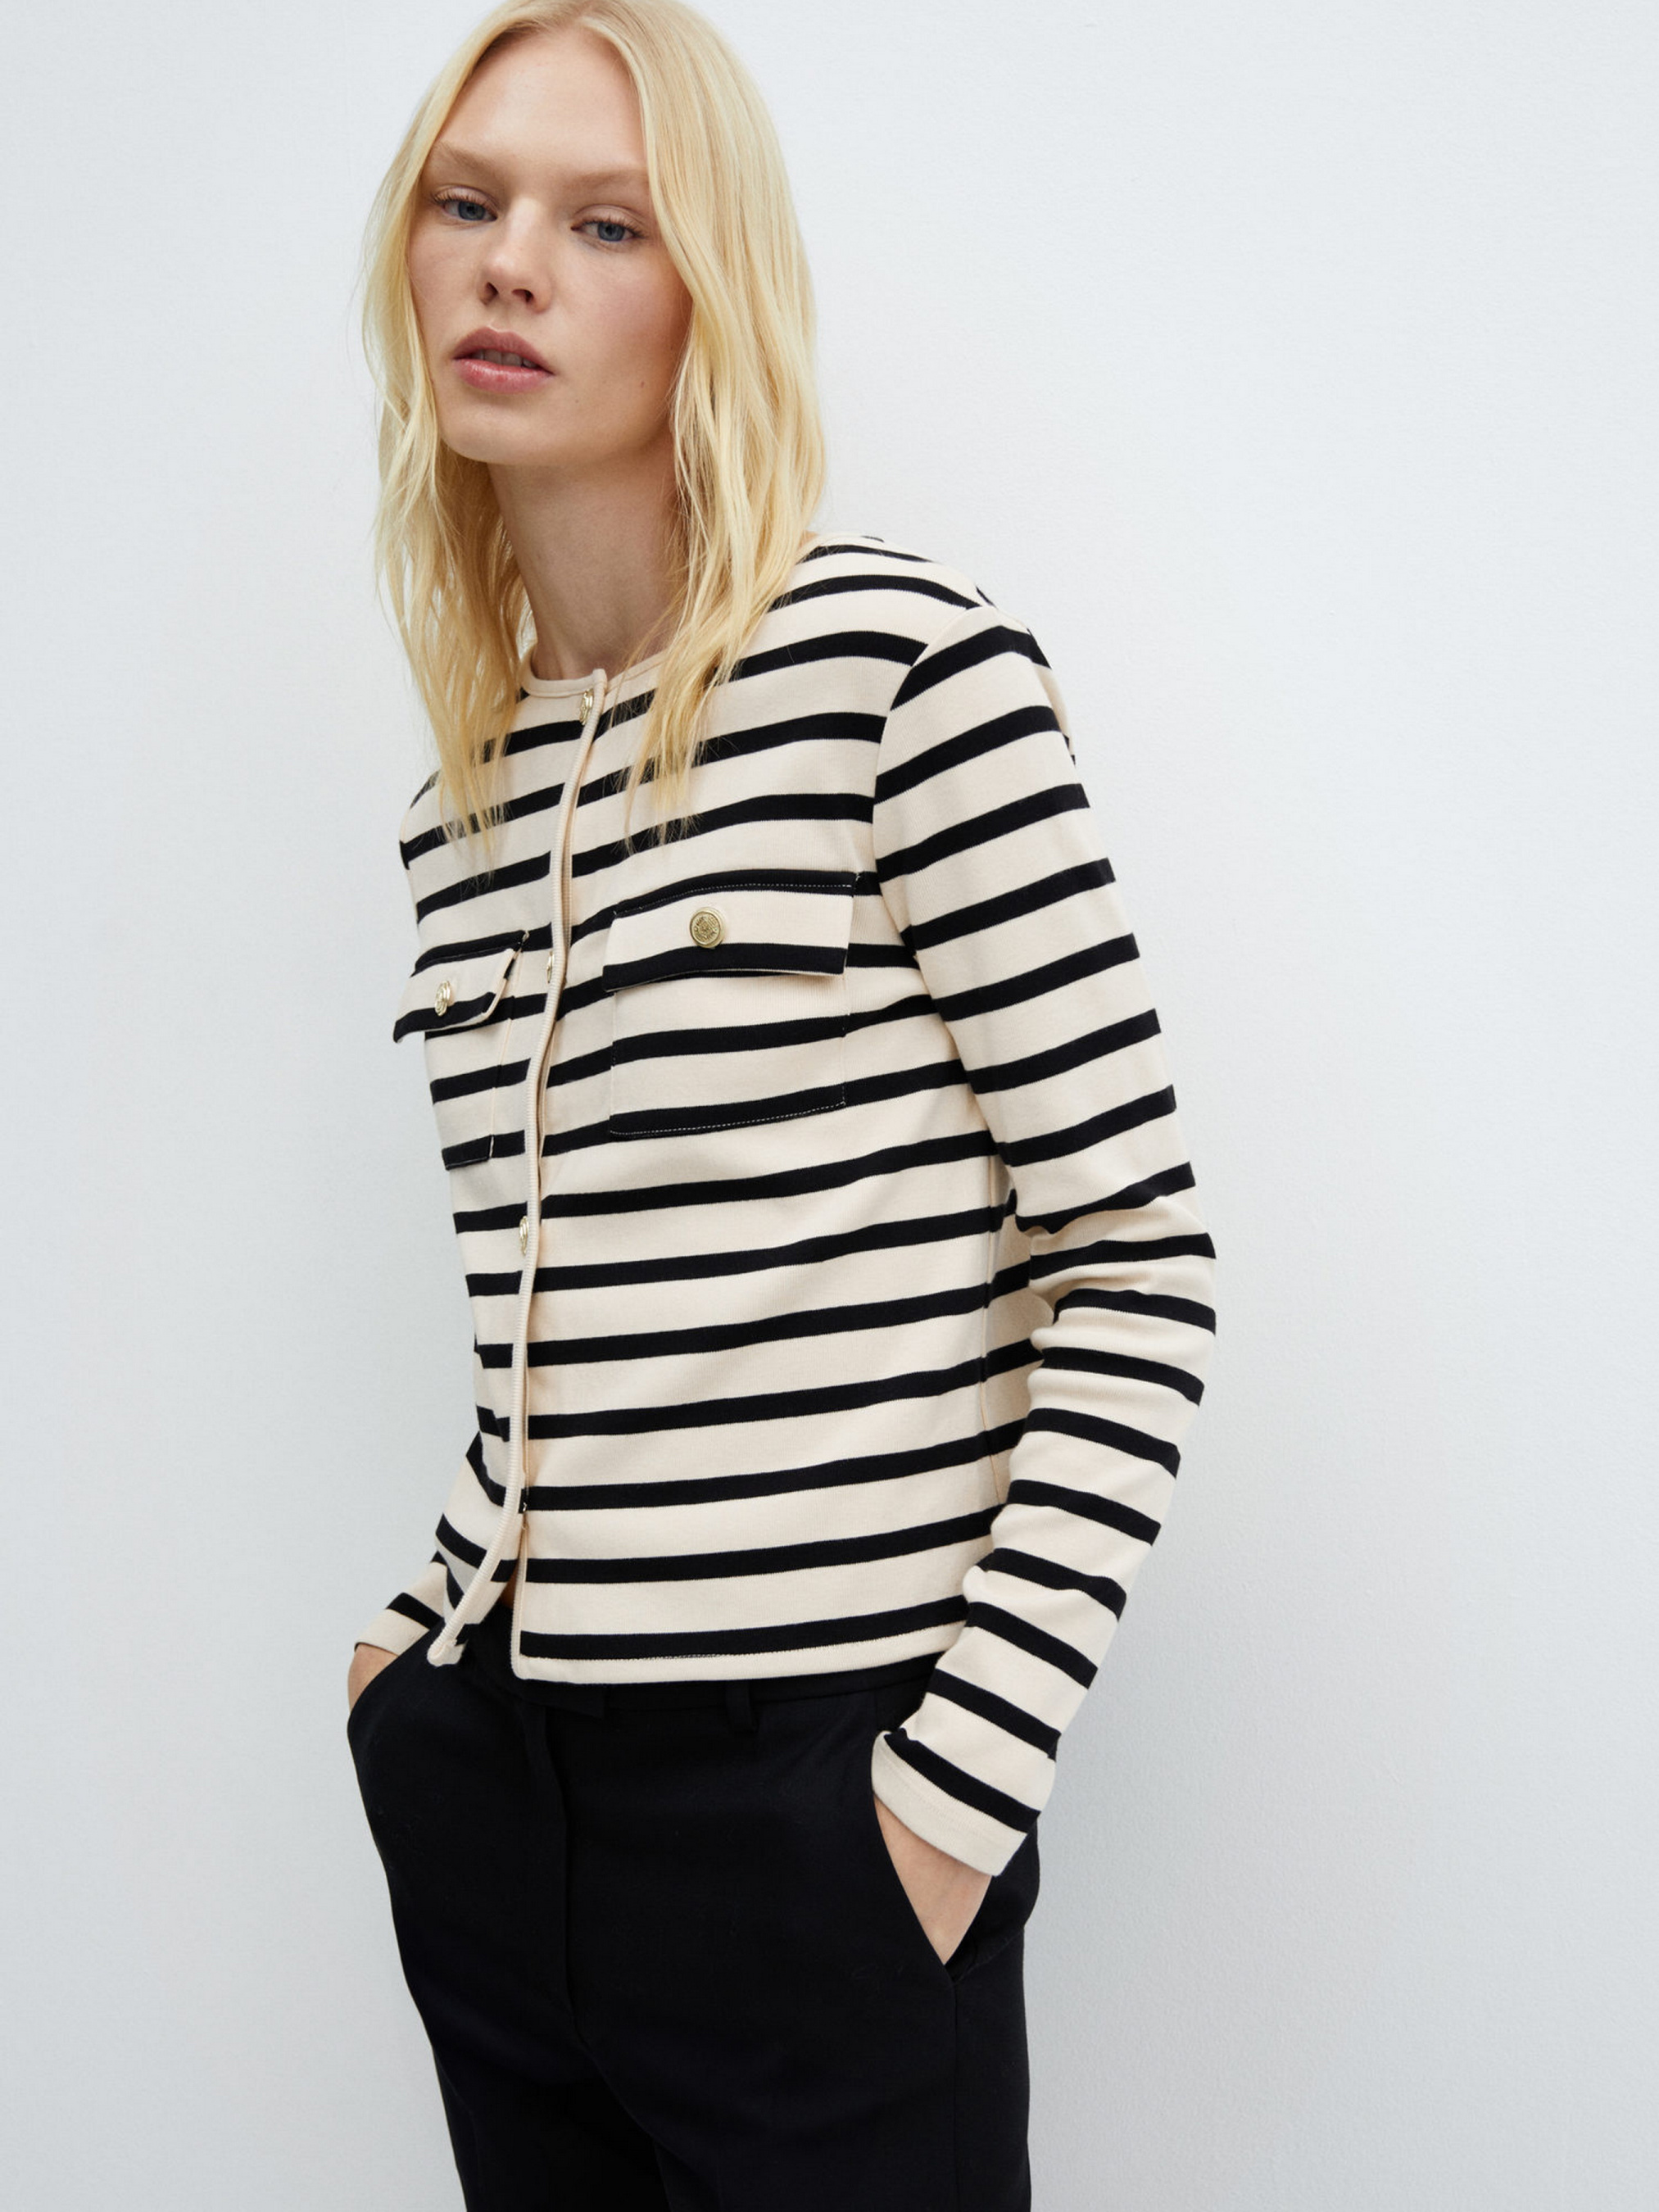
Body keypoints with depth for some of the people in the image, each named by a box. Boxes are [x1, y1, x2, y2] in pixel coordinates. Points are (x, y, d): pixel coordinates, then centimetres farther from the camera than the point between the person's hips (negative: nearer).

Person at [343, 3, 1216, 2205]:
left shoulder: (905, 661, -9)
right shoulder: (463, 796, 9)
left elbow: (1138, 1268, -11)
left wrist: (967, 1775, -12)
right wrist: (433, 1631, 9)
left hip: (814, 1818, -5)